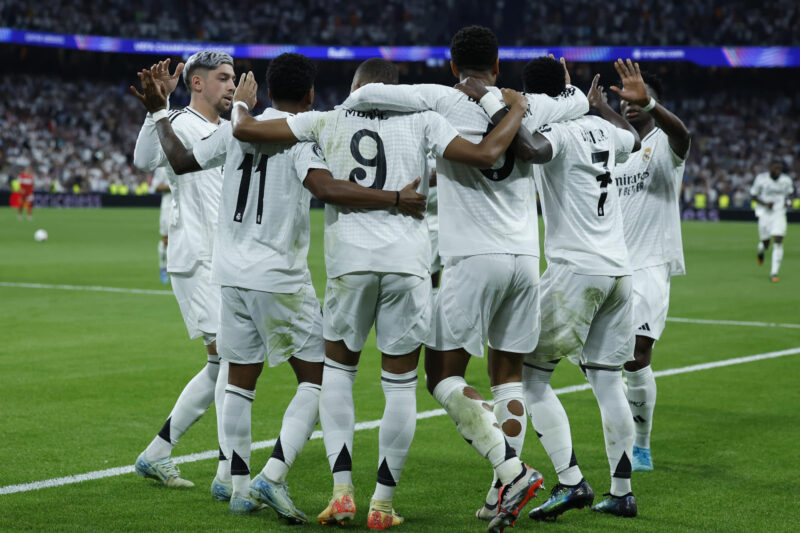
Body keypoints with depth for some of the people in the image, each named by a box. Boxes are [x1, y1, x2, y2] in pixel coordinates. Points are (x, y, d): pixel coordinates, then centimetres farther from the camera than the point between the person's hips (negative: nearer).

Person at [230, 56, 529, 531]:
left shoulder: (328, 121, 9)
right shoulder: (420, 121, 7)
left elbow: (245, 130, 10)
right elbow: (485, 154, -2)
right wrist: (517, 110, 15)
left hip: (350, 261, 1)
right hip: (408, 261, 0)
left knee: (338, 370, 19)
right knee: (401, 384, 9)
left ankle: (342, 488, 7)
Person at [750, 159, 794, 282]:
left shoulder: (786, 180, -2)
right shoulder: (761, 178, -8)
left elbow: (789, 192, 17)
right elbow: (753, 194, 0)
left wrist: (788, 201, -4)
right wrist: (765, 203, -15)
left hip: (779, 213, 1)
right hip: (764, 213, -1)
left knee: (778, 241, -12)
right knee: (765, 243, 4)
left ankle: (774, 273, -7)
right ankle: (761, 251, 45)